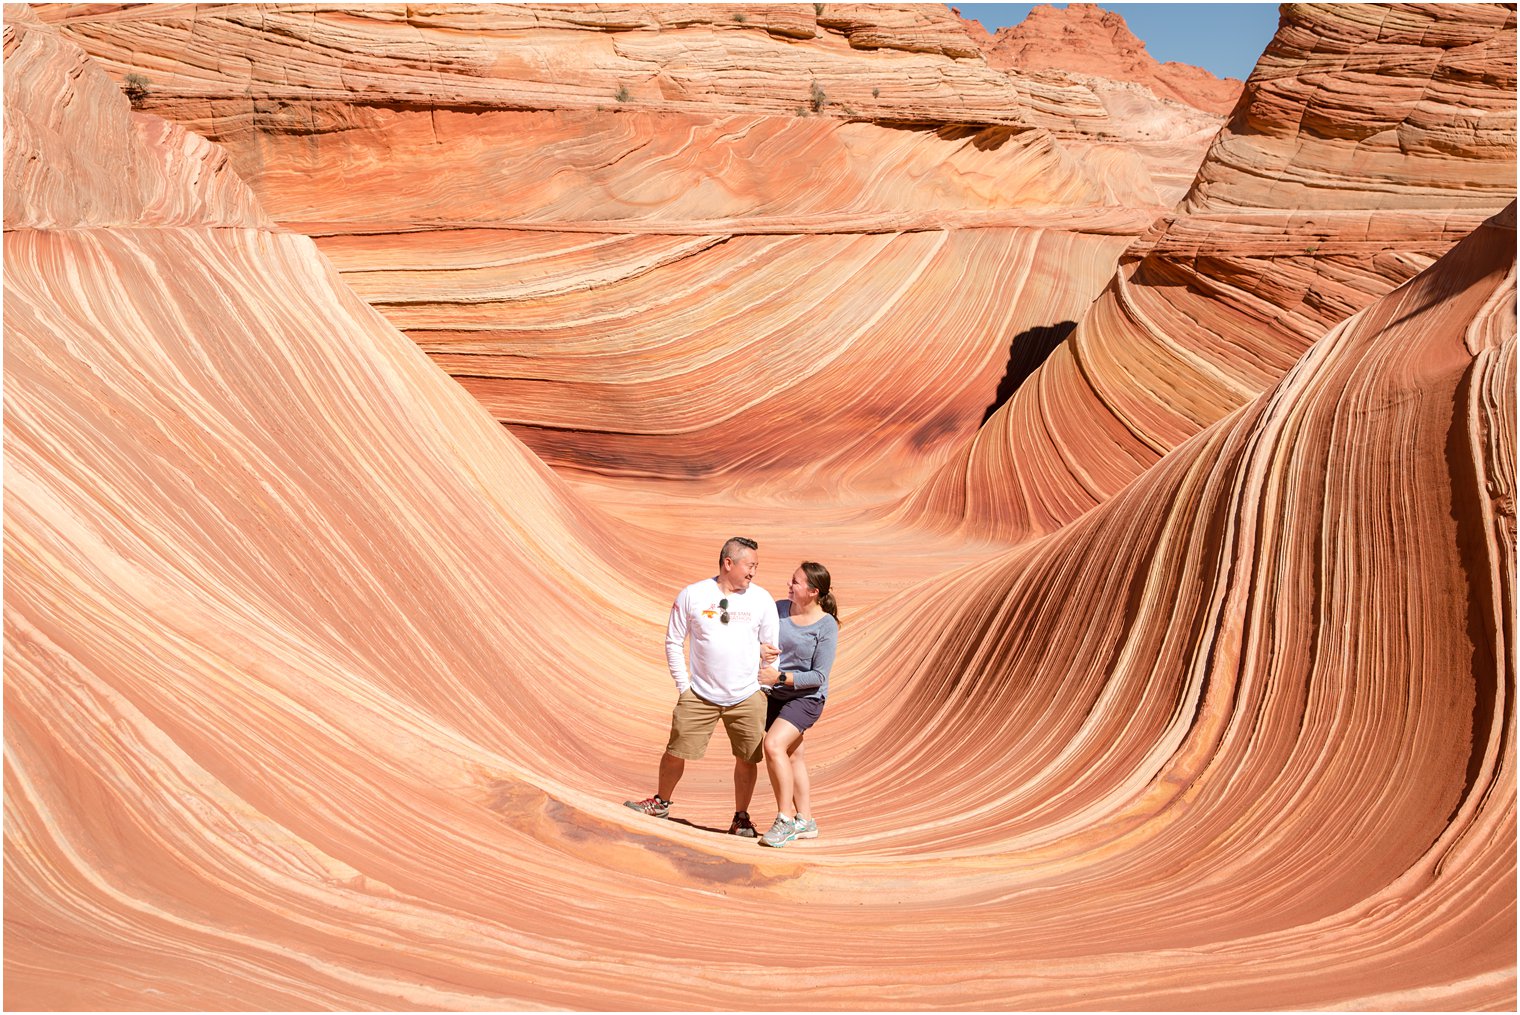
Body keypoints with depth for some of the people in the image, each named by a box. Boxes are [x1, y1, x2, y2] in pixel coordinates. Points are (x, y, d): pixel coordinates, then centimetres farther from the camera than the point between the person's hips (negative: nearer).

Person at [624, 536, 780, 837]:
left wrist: (767, 688, 4)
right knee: (676, 752, 5)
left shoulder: (761, 599, 0)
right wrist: (682, 685, 0)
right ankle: (661, 802, 30)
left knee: (748, 759, 2)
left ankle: (741, 817, 21)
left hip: (747, 697, 1)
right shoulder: (692, 595, -4)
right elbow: (674, 642, 4)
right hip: (700, 696, -1)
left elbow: (771, 648, 7)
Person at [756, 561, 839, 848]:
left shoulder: (826, 626, -16)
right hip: (775, 695, 6)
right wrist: (758, 648, -13)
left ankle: (785, 819, -13)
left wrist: (780, 677, -24)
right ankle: (804, 821, 28)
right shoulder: (779, 609, -3)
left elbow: (819, 676, -17)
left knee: (773, 745, -23)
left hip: (806, 697, -6)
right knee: (792, 756, 15)